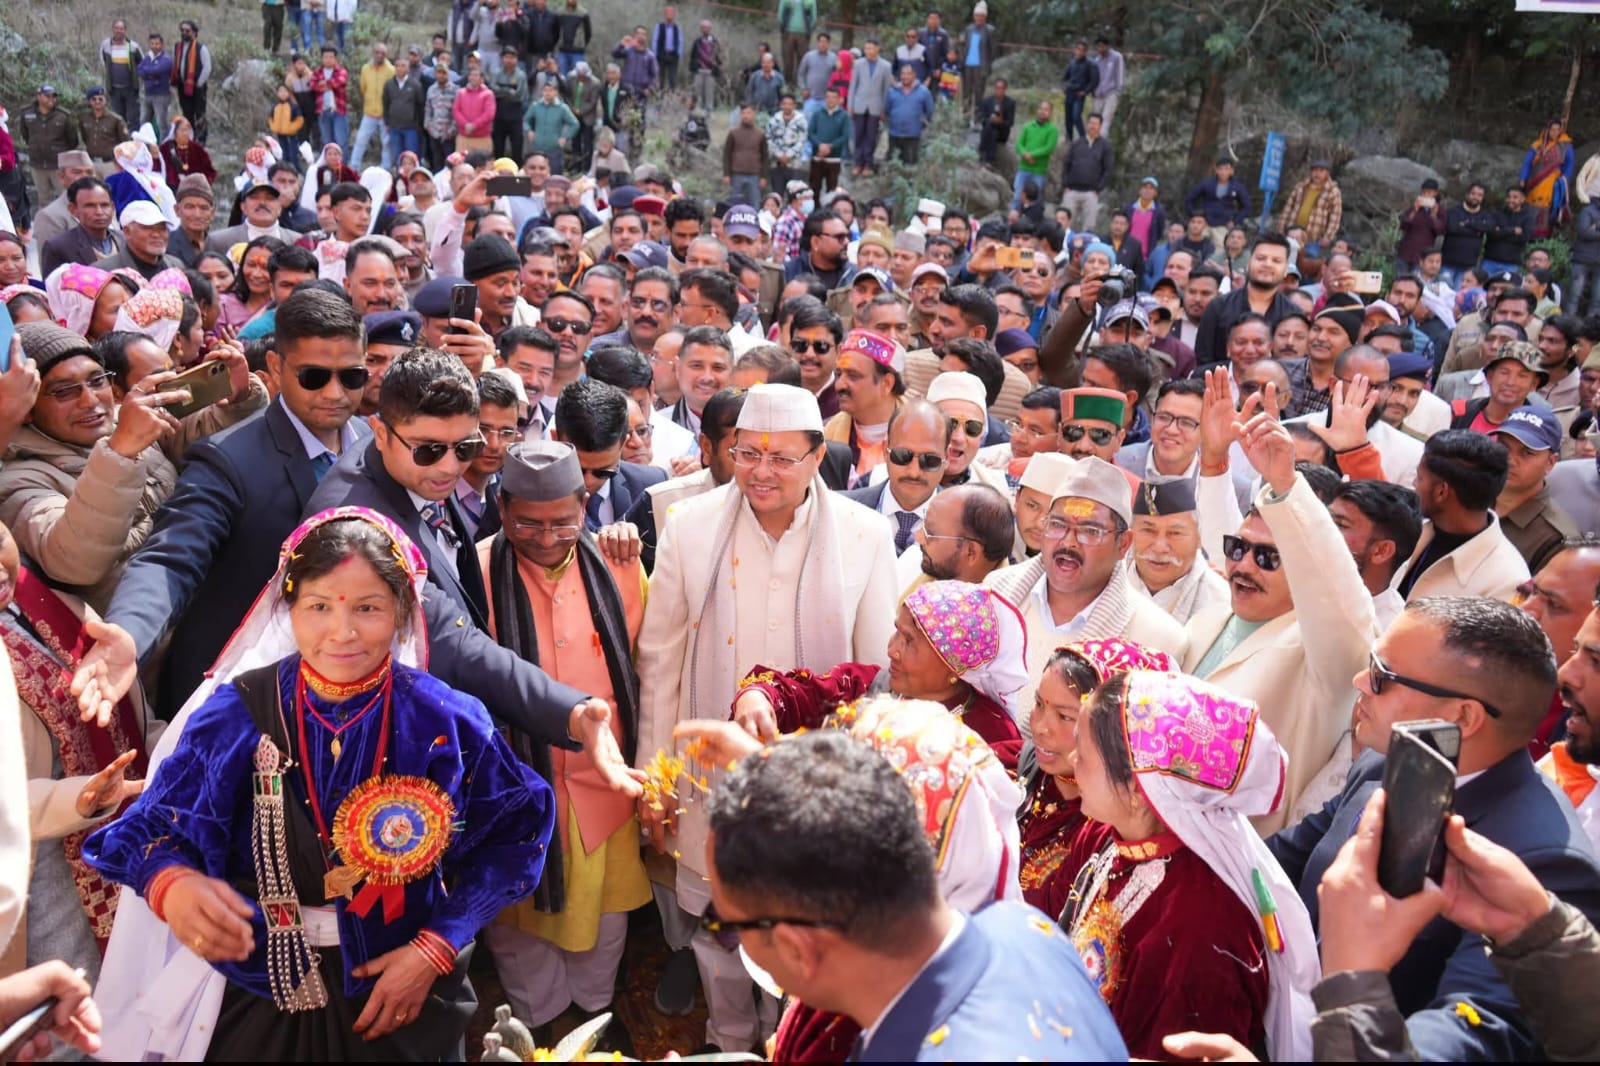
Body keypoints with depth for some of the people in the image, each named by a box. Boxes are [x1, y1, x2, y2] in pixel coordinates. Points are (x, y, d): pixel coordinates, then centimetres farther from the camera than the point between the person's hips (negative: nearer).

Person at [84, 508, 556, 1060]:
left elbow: (513, 836, -6)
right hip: (257, 994, 0)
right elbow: (153, 829, -9)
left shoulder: (447, 721, -13)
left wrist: (435, 948, -13)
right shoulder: (236, 714, -13)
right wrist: (173, 886, -32)